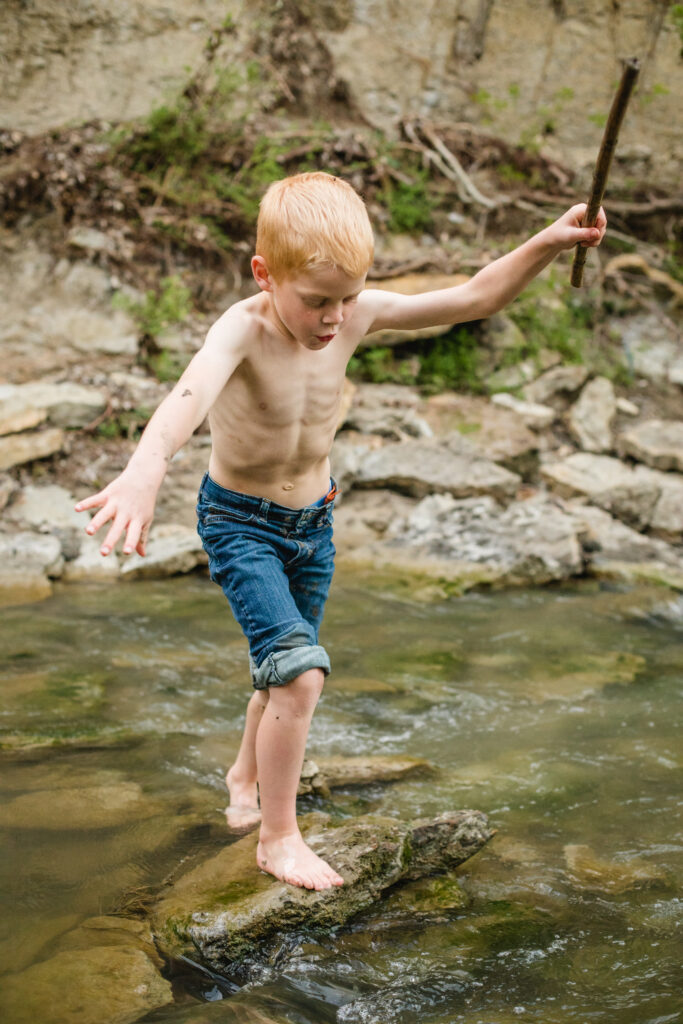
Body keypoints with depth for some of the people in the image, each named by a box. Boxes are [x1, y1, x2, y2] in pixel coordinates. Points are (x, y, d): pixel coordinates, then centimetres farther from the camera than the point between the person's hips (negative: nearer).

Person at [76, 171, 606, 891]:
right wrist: (145, 470, -70)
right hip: (240, 524, -6)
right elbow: (191, 392, -51)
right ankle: (278, 839, 1)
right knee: (301, 671, -19)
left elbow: (475, 298, -8)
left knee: (285, 674, 20)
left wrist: (548, 243, -20)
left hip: (312, 521, 6)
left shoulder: (358, 313, -13)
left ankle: (245, 776, 50)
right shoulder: (244, 329, -29)